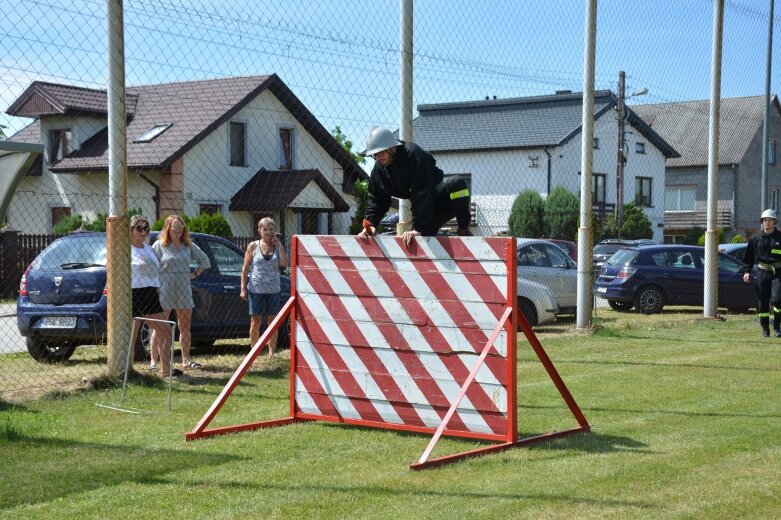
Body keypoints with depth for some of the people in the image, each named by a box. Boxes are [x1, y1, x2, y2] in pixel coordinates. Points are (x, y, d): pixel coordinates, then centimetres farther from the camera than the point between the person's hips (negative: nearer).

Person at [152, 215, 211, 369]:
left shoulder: (188, 246, 9)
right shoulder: (159, 245, -4)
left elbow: (205, 260, 21)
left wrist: (195, 273, 10)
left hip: (184, 290, 5)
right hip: (164, 291, -5)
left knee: (185, 327, 9)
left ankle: (186, 360, 16)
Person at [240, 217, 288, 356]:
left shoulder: (277, 246, 6)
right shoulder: (253, 246, 1)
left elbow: (284, 263, -9)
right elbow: (245, 269, 1)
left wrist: (279, 245, -9)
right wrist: (243, 288, -6)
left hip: (273, 290, 2)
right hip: (256, 290, -2)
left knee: (273, 321, 6)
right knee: (255, 322, 2)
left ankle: (271, 353, 14)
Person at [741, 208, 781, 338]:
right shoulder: (756, 238, 6)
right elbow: (748, 257, 10)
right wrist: (747, 271, -1)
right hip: (762, 272, 2)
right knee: (763, 302, 4)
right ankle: (765, 329, 15)